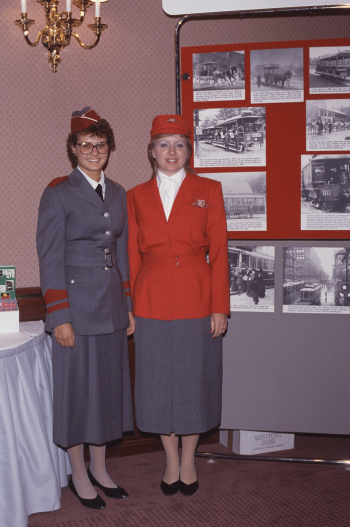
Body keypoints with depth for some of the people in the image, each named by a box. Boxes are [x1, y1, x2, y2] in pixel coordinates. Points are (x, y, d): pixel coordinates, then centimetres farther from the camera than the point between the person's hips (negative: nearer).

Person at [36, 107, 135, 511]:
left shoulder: (117, 194, 10)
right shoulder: (58, 194, -8)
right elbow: (50, 260, -10)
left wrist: (128, 306, 12)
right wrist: (59, 317, -14)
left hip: (111, 305, 6)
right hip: (75, 303, -6)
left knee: (108, 383, 12)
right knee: (75, 385, 4)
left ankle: (99, 469, 28)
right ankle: (79, 476, 21)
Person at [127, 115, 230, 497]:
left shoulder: (208, 191, 2)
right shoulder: (137, 196, 6)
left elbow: (219, 252, -1)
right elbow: (133, 255, 7)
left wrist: (219, 307, -5)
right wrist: (130, 307, 2)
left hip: (197, 301, -1)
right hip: (152, 303, 1)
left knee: (194, 380, 7)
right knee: (159, 382, 8)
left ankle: (188, 460, 26)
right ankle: (171, 461, 26)